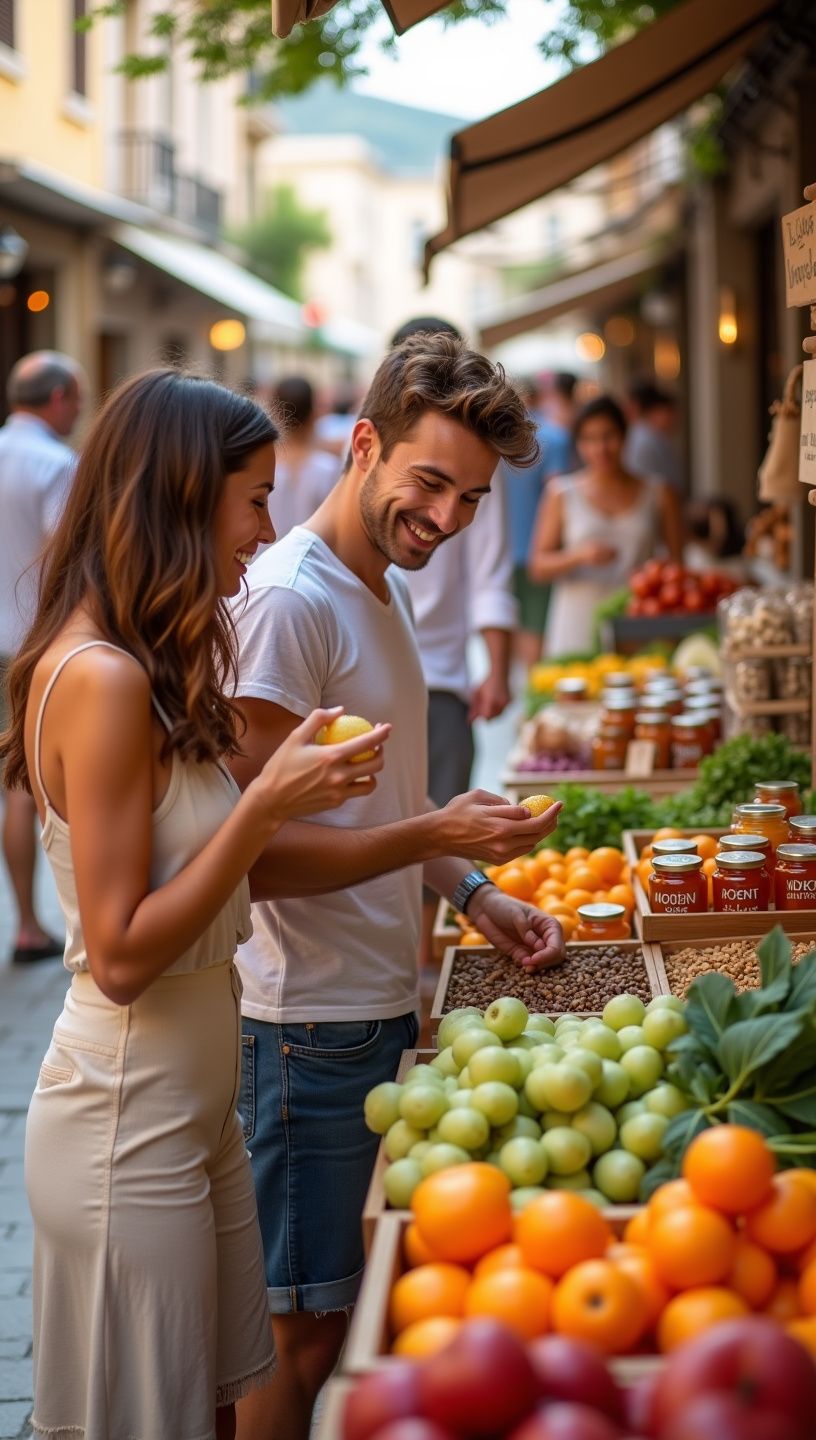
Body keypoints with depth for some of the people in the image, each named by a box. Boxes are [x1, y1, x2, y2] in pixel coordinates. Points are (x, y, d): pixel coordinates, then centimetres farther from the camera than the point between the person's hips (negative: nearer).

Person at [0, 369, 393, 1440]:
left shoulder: (155, 667, 8)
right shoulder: (100, 678, -21)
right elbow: (121, 954, -21)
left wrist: (295, 792, 1)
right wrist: (266, 804, -22)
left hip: (194, 1101, 9)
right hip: (126, 1128, -9)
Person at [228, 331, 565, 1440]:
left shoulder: (383, 588, 14)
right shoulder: (289, 598, -16)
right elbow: (256, 846, -20)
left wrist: (473, 893, 11)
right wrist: (437, 834, -25)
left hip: (381, 1005, 9)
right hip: (314, 1025, -9)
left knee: (352, 1310, 15)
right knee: (304, 1330, 0)